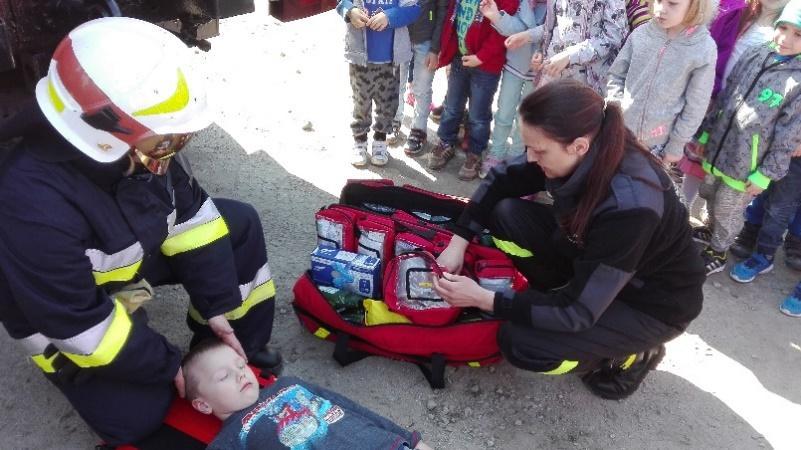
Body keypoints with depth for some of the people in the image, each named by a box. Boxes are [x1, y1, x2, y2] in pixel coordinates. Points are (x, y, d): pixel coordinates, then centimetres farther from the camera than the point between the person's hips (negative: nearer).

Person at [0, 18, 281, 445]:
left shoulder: (142, 146, -21)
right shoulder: (36, 205, -39)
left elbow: (190, 214, -10)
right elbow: (82, 325, -30)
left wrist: (218, 306, -10)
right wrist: (167, 363, -19)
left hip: (134, 254, 6)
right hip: (65, 314, -6)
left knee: (239, 222, -4)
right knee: (138, 416, -12)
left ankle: (233, 347, 7)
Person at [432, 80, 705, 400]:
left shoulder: (629, 205, -39)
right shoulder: (581, 155, -20)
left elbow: (578, 311, -32)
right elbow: (500, 181, -4)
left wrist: (482, 299, -29)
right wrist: (458, 242, -12)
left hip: (654, 303, -6)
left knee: (520, 342, -22)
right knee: (506, 213, -11)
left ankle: (630, 355, 4)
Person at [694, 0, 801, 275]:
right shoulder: (755, 55, -1)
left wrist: (766, 174, -12)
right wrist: (706, 132, 11)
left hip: (745, 163, -5)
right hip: (718, 147, 5)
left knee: (728, 211, 12)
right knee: (711, 196, 24)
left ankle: (717, 253, 35)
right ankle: (713, 231, 51)